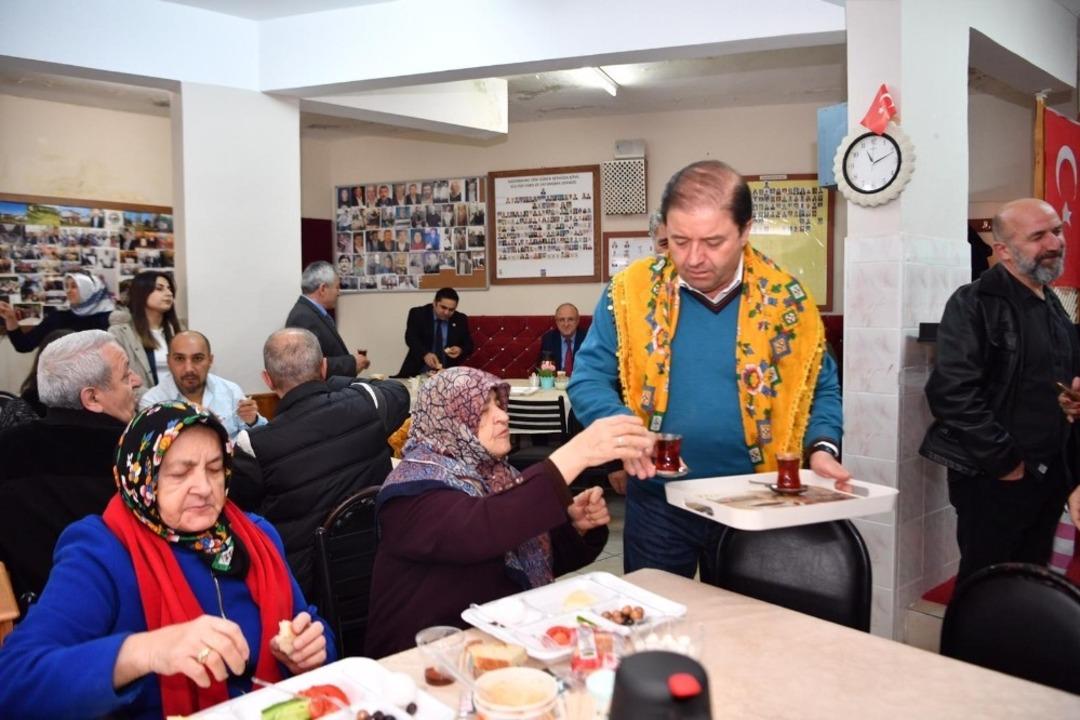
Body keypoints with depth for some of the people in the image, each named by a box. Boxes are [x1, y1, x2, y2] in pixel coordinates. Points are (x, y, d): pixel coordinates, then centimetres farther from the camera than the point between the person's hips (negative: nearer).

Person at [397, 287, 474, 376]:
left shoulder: (461, 320, 5)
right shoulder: (417, 314, -2)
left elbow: (469, 345, 8)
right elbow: (411, 338, -16)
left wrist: (460, 350, -15)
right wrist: (425, 354, -34)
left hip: (448, 373, 2)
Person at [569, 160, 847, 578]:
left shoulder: (787, 300, -5)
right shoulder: (632, 291, -8)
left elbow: (821, 390, 6)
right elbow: (588, 379, -5)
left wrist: (821, 448, -12)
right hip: (659, 502, 0)